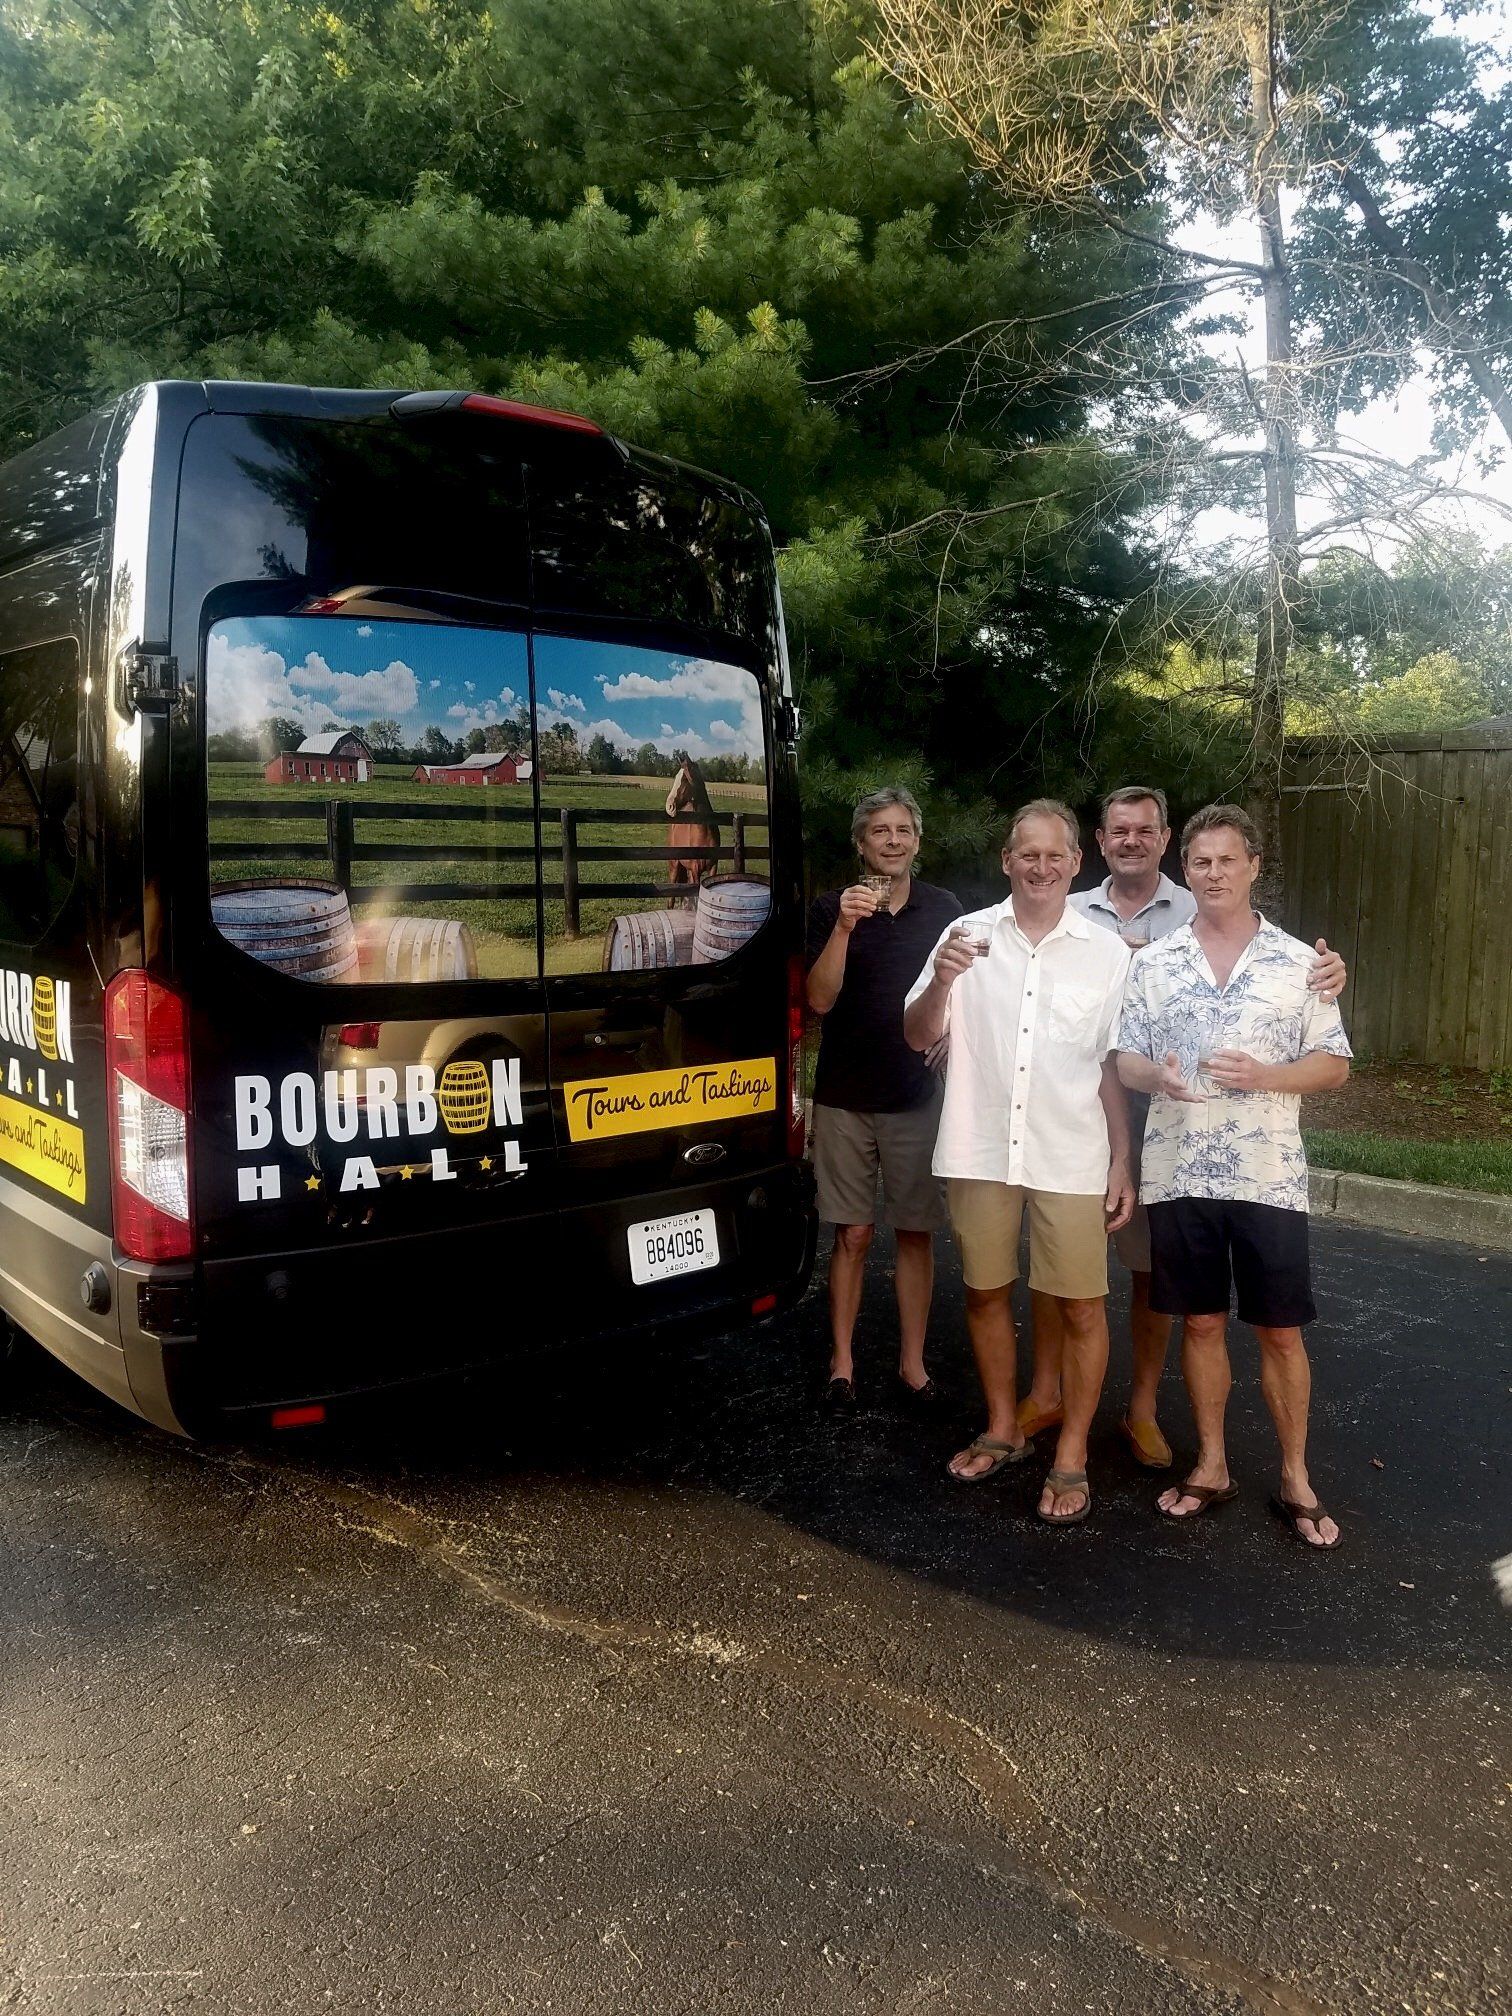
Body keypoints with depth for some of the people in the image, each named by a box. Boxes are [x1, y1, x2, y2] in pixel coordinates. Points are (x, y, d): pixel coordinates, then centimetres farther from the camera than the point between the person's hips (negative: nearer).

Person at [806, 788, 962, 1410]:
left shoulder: (944, 909, 5)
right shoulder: (832, 909, -1)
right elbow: (820, 999, -12)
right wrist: (844, 927, -22)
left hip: (918, 1096, 1)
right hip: (846, 1100, -1)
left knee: (915, 1234, 6)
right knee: (853, 1236, 4)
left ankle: (912, 1363, 17)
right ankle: (841, 1363, 16)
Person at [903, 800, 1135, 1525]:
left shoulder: (1106, 952, 0)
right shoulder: (968, 934, -1)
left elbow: (1115, 1066, 5)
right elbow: (917, 1036, -2)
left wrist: (1122, 1162, 1)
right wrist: (941, 981, -22)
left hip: (1071, 1159, -1)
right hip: (980, 1152, 1)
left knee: (1080, 1308, 3)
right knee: (985, 1294, 15)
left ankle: (1071, 1455, 21)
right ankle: (1003, 1429, 35)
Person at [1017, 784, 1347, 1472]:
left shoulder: (1199, 916, 0)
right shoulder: (1071, 914, 5)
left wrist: (1327, 973, -28)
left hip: (1158, 1119, -1)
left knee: (1151, 1267, 10)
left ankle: (1141, 1408, 26)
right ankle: (1044, 1393, 26)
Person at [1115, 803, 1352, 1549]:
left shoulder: (1297, 961, 0)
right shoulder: (1152, 962, 3)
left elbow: (1333, 1065, 1)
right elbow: (1124, 1061, 5)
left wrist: (1263, 1075, -17)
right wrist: (1157, 1077, -18)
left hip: (1269, 1175, -1)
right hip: (1179, 1174, 1)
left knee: (1281, 1331, 7)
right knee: (1201, 1322, 11)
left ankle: (1296, 1479, 23)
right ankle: (1211, 1466, 26)